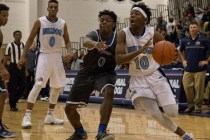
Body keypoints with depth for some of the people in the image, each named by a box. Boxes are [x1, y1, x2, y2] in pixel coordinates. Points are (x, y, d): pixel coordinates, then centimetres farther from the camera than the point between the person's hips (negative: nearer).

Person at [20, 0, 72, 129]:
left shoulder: (62, 24, 4)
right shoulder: (40, 22, -5)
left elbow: (67, 41, 10)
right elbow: (30, 39, -1)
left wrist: (69, 52, -11)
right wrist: (24, 56, -7)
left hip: (57, 57, 5)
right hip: (44, 56, -5)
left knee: (58, 87, 10)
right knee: (38, 85, -19)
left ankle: (50, 115, 23)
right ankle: (27, 116, -18)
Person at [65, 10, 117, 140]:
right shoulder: (94, 34, -19)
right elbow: (86, 42, -45)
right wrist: (95, 44, -69)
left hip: (105, 73, -1)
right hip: (87, 72, 1)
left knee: (109, 92, -36)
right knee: (69, 108, 1)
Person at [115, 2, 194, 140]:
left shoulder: (154, 34, -11)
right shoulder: (123, 34, -12)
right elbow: (118, 60, -22)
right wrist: (140, 50, -33)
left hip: (155, 75, 0)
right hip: (138, 79, 0)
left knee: (172, 112, -10)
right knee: (156, 115, -9)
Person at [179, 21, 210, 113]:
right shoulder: (185, 40, 8)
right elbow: (181, 51, 25)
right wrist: (183, 60, 14)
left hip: (200, 69, -4)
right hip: (188, 69, 4)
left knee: (199, 88, -2)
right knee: (187, 87, 2)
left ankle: (198, 107, 9)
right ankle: (190, 105, 17)